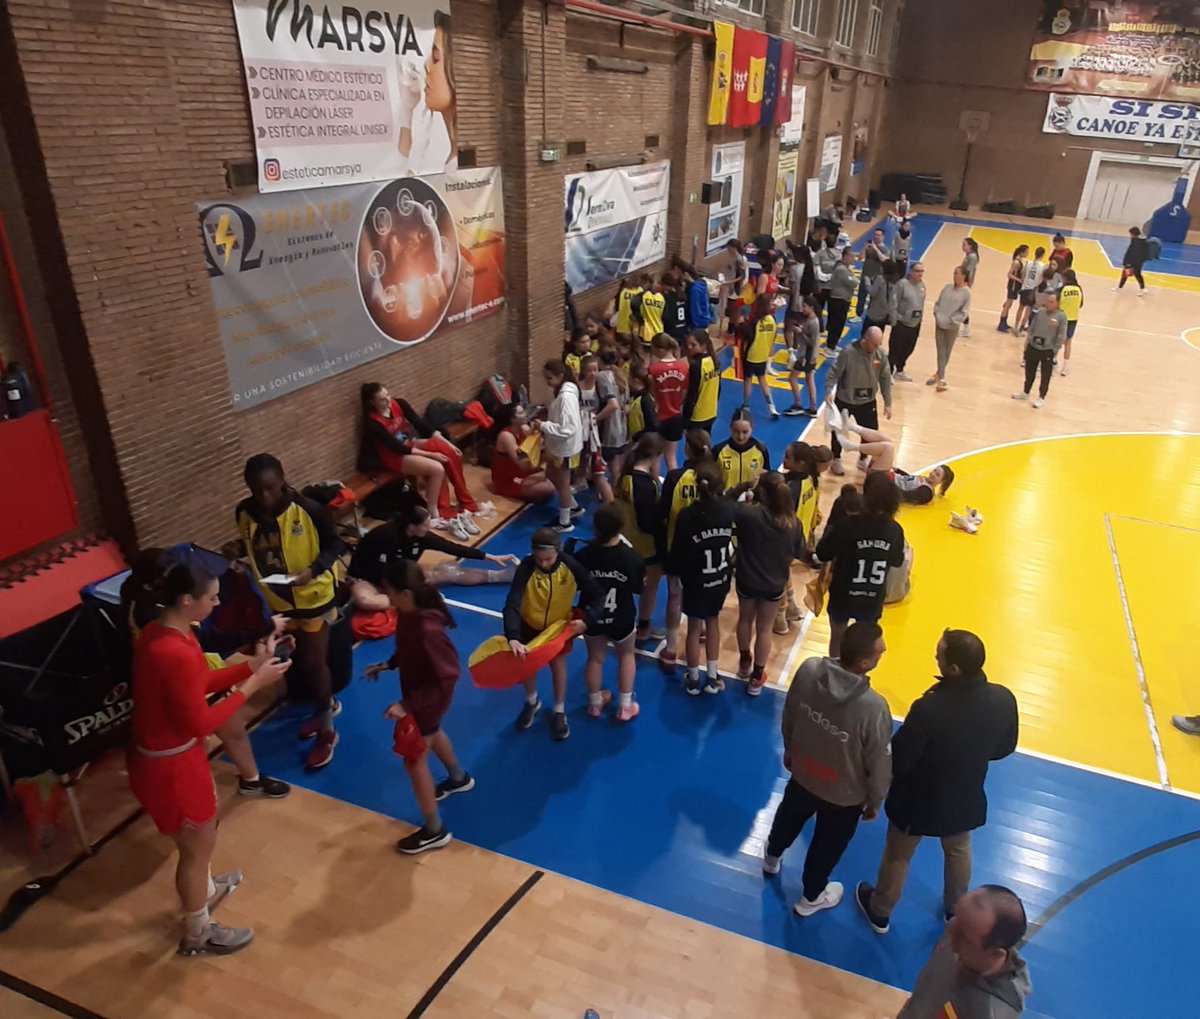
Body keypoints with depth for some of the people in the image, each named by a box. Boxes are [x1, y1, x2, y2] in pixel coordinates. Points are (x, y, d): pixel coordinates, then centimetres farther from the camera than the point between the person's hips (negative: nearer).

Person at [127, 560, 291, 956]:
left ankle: (205, 889, 58)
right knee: (198, 844, 14)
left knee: (203, 830, 32)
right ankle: (198, 934, 37)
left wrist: (251, 665, 0)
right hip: (169, 763, -9)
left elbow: (199, 683, 8)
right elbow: (201, 723, -28)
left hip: (166, 751, 10)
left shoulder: (161, 631, -3)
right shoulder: (175, 653, -34)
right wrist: (253, 683, -21)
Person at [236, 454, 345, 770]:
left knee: (314, 662, 3)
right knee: (301, 660, 21)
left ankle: (326, 732, 20)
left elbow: (335, 545, -14)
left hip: (314, 596, -5)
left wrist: (313, 570, -28)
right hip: (277, 599, 5)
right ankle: (327, 704, 46)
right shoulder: (244, 513, -10)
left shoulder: (308, 510, -23)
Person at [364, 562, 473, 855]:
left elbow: (448, 676, -32)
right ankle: (459, 778, 61)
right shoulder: (407, 613, -13)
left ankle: (434, 831, 26)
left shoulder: (427, 630, -39)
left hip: (428, 700, -9)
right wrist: (386, 665, 0)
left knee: (414, 760, 7)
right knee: (432, 735, 33)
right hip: (419, 694, 9)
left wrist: (407, 705, -32)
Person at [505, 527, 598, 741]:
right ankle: (532, 702, 48)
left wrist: (586, 619, -30)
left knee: (558, 665, 14)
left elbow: (591, 593, -15)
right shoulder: (526, 568, -33)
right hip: (530, 625, 0)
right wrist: (512, 637, -53)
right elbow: (511, 604, -41)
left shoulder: (571, 566, -29)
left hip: (560, 624, 0)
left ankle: (559, 712, 37)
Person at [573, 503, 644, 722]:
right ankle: (625, 707, 31)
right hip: (621, 620, -1)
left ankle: (595, 703, 45)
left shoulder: (583, 555, -23)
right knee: (627, 656, 26)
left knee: (595, 658, 25)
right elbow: (639, 588, -9)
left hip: (591, 618, 2)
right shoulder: (632, 558, -24)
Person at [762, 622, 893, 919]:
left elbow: (788, 718, -6)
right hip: (846, 795, -4)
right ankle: (811, 897, 54)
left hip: (803, 773, 4)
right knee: (828, 846, 26)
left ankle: (772, 858, 65)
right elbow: (879, 764, -21)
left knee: (789, 818, 35)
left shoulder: (808, 670, -26)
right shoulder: (873, 707, -39)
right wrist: (875, 801, 0)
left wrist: (790, 750, 15)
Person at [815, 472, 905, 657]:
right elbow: (897, 561, 4)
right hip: (873, 599, 2)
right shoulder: (895, 530, -13)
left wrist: (830, 529, 4)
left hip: (843, 596, -2)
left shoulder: (846, 526, -23)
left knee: (837, 639, 23)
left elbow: (822, 555, -12)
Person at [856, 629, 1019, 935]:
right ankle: (956, 910, 58)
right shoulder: (1004, 699, -23)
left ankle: (879, 911, 46)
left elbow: (897, 762, -26)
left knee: (898, 856, 22)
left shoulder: (928, 709, -39)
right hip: (965, 798, 4)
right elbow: (1005, 748, -3)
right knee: (958, 851, 34)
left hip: (919, 800, -4)